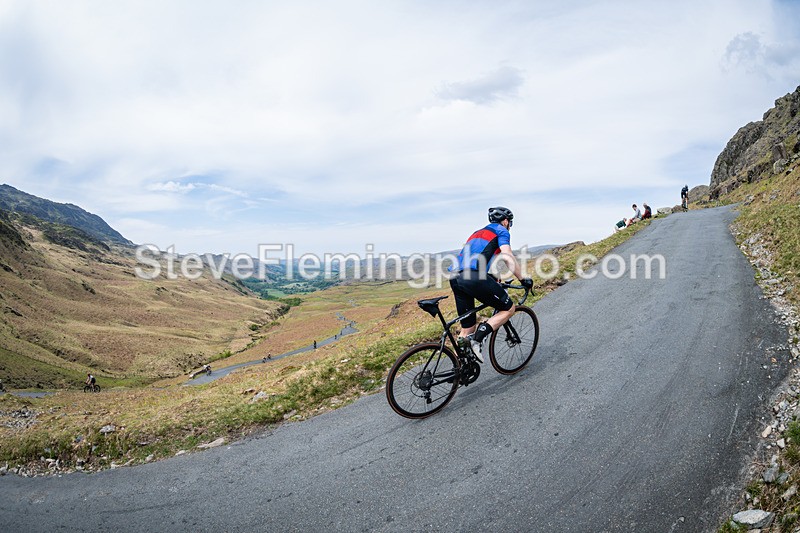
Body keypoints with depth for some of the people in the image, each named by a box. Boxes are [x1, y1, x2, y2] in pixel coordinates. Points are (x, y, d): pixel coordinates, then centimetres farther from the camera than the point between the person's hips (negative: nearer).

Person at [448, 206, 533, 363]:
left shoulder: (477, 233, 36)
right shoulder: (501, 231, 13)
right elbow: (508, 257, -2)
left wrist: (493, 280, 47)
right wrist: (522, 279, 5)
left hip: (455, 278, 8)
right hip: (473, 276, -8)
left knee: (467, 327, 14)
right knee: (508, 309, 8)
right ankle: (476, 339, -8)